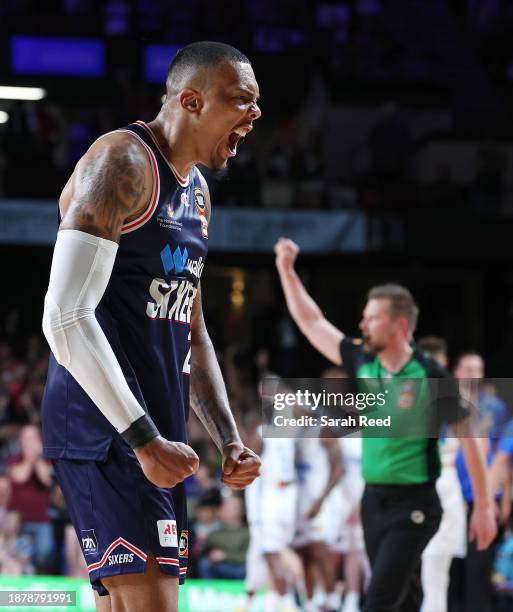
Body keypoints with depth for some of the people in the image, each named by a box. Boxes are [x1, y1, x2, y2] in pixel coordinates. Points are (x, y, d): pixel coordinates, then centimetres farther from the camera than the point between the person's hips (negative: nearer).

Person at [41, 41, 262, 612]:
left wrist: (228, 440, 14)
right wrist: (144, 440, -21)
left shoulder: (196, 192, 19)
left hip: (156, 441, 10)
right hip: (102, 430, -10)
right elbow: (66, 318, -20)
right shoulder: (123, 163, -11)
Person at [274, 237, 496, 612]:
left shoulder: (430, 376, -12)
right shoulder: (363, 363, 4)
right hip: (374, 500, 6)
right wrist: (287, 270, 10)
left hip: (413, 506, -6)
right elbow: (312, 322, 13)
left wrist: (484, 506, -9)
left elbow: (468, 437, -8)